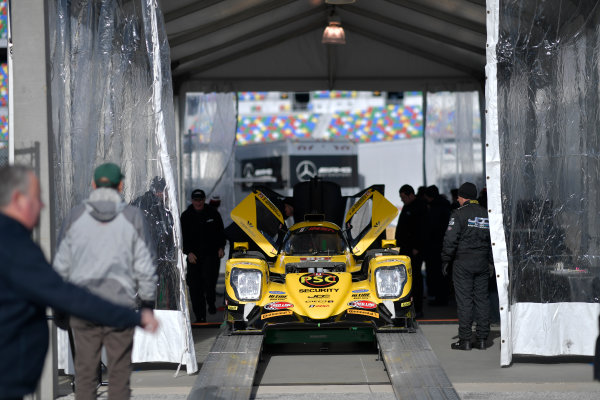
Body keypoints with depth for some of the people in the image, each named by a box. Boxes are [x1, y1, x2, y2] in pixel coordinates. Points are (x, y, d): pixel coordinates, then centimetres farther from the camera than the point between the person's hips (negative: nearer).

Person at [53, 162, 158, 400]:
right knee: (119, 373, 5)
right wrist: (147, 304, 8)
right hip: (120, 306, -1)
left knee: (85, 373, 7)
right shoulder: (133, 217, -3)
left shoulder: (75, 216, 1)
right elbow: (145, 267, -2)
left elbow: (61, 264, 5)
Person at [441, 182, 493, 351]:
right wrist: (493, 261, 19)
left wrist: (446, 260, -4)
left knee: (464, 300, -3)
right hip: (482, 263, 5)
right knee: (481, 299, 9)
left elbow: (451, 239, -12)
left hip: (463, 262, -5)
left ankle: (465, 340, -2)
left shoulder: (459, 213, -8)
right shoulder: (487, 214, 11)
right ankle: (482, 339, 10)